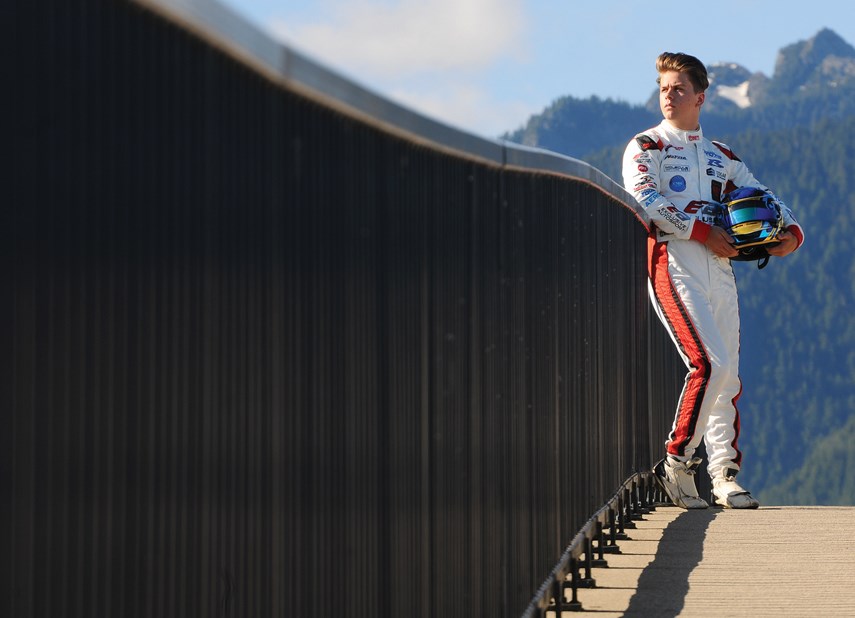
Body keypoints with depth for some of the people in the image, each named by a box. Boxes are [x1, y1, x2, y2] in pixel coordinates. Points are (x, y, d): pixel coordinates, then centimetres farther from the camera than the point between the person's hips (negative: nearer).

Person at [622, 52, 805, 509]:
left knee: (728, 376, 3)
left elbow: (762, 195, 21)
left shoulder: (721, 156, 23)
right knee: (710, 364, -18)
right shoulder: (645, 147, 6)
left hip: (719, 269, 6)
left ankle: (724, 475, 8)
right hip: (673, 262, -6)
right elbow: (645, 200, -10)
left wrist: (790, 232, 0)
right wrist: (703, 233, -15)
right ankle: (676, 462, -9)